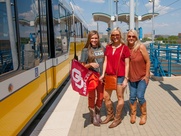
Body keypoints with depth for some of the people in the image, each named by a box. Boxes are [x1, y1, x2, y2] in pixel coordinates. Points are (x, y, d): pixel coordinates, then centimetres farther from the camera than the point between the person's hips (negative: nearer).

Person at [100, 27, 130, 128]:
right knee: (106, 96, 11)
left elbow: (127, 64, -5)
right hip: (109, 75, 5)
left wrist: (126, 78, -9)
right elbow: (105, 61, 10)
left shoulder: (124, 48, -4)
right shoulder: (108, 47, 9)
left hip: (120, 76, -5)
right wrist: (103, 74, 2)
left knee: (120, 97, 7)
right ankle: (110, 115, 33)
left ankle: (117, 118, 23)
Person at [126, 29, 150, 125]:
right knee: (132, 97, 8)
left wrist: (147, 75, -11)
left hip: (142, 77, -3)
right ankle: (133, 114, 29)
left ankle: (144, 115, 21)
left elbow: (148, 62, -11)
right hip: (132, 77, 3)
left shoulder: (141, 47, -15)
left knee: (140, 96, -3)